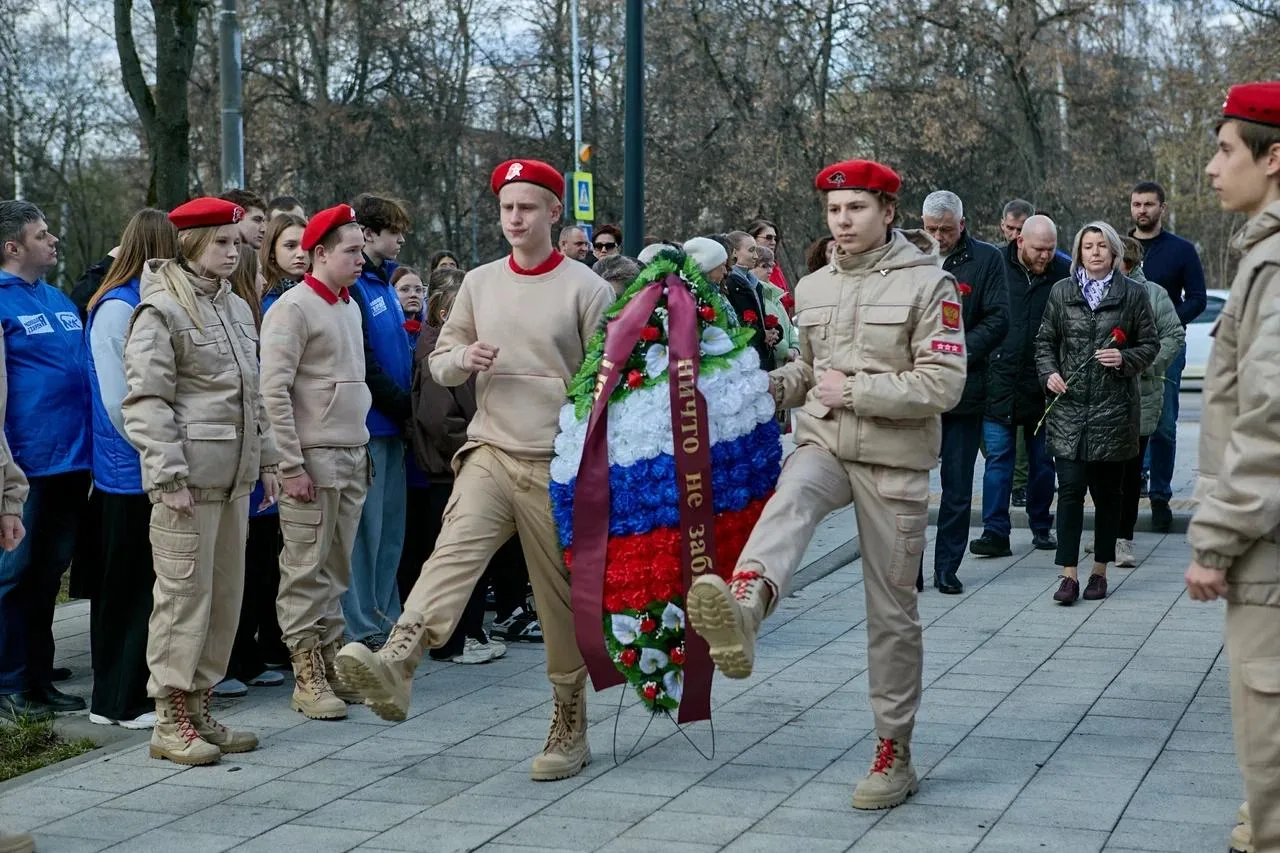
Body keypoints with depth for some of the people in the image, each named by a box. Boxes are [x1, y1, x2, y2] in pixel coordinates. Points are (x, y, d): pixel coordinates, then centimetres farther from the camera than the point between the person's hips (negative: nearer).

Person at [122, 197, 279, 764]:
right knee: (185, 593, -6)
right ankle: (170, 722, 2)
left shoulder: (236, 308, 17)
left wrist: (264, 459, 18)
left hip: (234, 475, 8)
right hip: (188, 476, -8)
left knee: (226, 593, 10)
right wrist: (167, 475, -19)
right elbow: (147, 400, -13)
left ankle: (199, 709, 19)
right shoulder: (161, 310, -8)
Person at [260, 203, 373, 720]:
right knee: (306, 570, -3)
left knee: (337, 567, 12)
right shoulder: (293, 308, -9)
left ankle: (332, 658, 19)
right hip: (312, 458, -8)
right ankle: (308, 676, 2)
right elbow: (274, 391, -15)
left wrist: (363, 450, 18)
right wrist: (291, 465, -18)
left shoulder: (350, 307, 16)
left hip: (353, 457, 8)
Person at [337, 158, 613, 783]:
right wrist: (462, 359, -5)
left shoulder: (585, 289, -1)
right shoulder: (479, 283, 12)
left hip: (558, 466, -2)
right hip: (490, 452, 3)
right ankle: (396, 665, -42)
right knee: (454, 550, -23)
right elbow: (439, 361, 18)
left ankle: (569, 728, 15)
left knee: (564, 599, 4)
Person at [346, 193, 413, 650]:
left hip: (391, 424, 9)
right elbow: (363, 364, -18)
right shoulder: (351, 287, -13)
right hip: (368, 424, -9)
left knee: (390, 526, 12)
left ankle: (386, 619, 20)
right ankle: (363, 629, 4)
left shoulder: (385, 283, 16)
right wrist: (404, 406, -11)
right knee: (365, 527, -2)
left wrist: (408, 405, 7)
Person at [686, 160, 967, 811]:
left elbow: (944, 384, -12)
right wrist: (765, 386, 4)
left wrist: (854, 391, -15)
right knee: (788, 503, -34)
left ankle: (894, 757, 14)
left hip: (894, 461, -3)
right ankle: (743, 605, -64)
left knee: (892, 612, 3)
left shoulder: (928, 283, -6)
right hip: (823, 444, 3)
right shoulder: (813, 288, 12)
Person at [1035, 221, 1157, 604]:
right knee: (1070, 488, -6)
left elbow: (1150, 343, 8)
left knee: (1107, 492, 7)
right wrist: (1049, 372, -4)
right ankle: (1069, 575, -5)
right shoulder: (1061, 292, 8)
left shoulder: (1133, 293, 4)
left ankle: (1100, 571, 18)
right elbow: (1045, 341, 13)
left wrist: (1125, 359, -11)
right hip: (1069, 405, 0)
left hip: (1114, 408, 0)